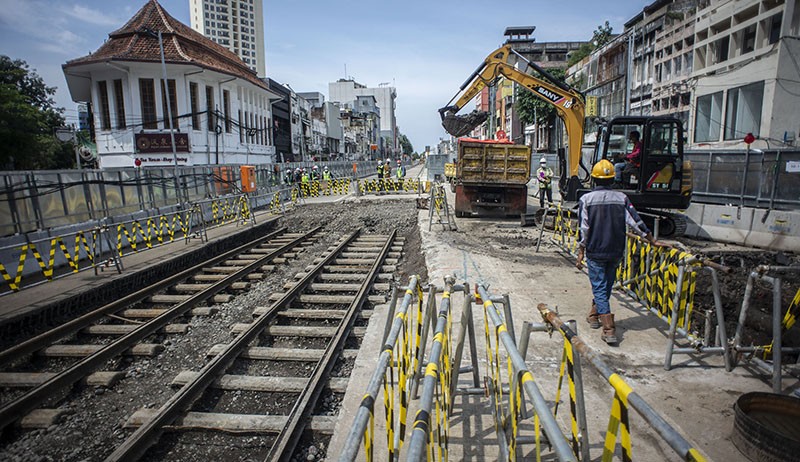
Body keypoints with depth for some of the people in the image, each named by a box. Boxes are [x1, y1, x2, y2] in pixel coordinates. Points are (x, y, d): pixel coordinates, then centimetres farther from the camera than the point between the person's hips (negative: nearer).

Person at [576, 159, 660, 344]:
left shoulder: (586, 199, -8)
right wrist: (653, 241, 9)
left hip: (595, 252, -3)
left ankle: (609, 329, -9)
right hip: (616, 252, 4)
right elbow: (636, 222, -1)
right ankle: (594, 315, 38)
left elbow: (583, 229, -10)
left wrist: (580, 254, -5)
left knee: (599, 288, 0)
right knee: (606, 285, 20)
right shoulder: (621, 198, 0)